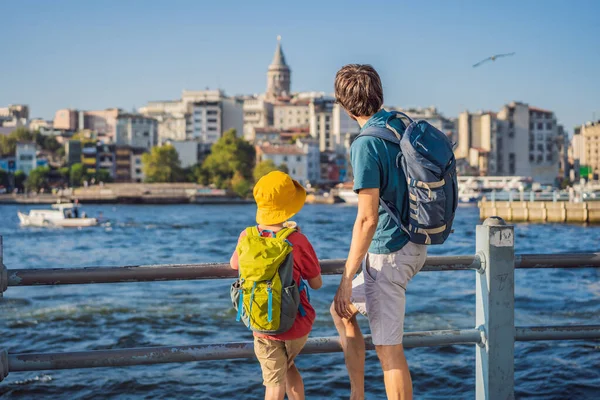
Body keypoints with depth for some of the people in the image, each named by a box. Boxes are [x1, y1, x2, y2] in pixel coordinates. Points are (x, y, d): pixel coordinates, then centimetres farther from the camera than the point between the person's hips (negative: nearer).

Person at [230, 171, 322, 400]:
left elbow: (234, 265, 14)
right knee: (288, 365, 28)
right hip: (297, 325, 0)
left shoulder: (247, 237, -8)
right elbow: (316, 284, -4)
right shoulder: (297, 241, -17)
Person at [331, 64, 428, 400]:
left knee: (389, 349, 1)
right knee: (341, 310, 23)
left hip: (388, 252, -9)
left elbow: (368, 219, -23)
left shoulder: (367, 144, -20)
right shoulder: (404, 126, 4)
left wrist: (346, 280, -18)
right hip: (415, 244, 9)